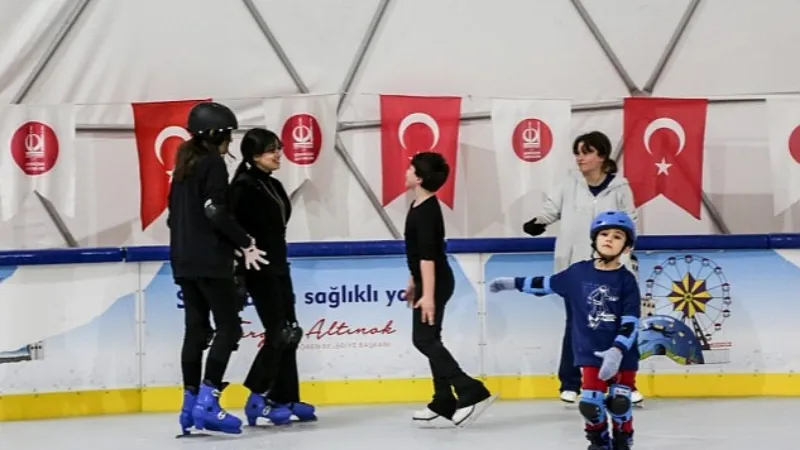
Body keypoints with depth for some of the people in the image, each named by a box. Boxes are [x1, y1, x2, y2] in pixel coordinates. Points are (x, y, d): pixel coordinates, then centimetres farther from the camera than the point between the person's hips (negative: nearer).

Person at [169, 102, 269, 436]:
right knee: (228, 327, -7)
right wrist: (246, 243, -10)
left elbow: (174, 215, 19)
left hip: (184, 260, 9)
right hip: (209, 261, -9)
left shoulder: (185, 165, 17)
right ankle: (206, 402, -16)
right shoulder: (213, 163, -9)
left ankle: (191, 405, 9)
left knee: (196, 329, 9)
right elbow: (216, 213, -17)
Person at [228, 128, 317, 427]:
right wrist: (239, 274, -24)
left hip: (279, 267, 9)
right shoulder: (244, 186, -13)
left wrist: (282, 265, 19)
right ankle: (259, 398, 0)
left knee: (289, 334, 9)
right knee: (278, 334, -9)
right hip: (259, 270, -9)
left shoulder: (274, 186, 14)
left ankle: (287, 399, 14)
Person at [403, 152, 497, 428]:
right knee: (429, 340, 10)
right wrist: (414, 283, 25)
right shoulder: (420, 207, 11)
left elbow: (428, 255, -26)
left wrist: (428, 294, -29)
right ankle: (444, 405, 12)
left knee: (424, 340, -12)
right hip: (430, 282, 10)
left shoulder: (426, 211, -19)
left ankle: (472, 393, -16)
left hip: (435, 283, -10)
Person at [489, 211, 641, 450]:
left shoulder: (626, 280, -8)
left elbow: (630, 322, -12)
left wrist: (617, 352, -23)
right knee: (590, 403, -5)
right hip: (591, 353, 2)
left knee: (619, 402, -3)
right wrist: (512, 283, 16)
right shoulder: (578, 272, -1)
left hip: (622, 355, -2)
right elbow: (546, 284, 13)